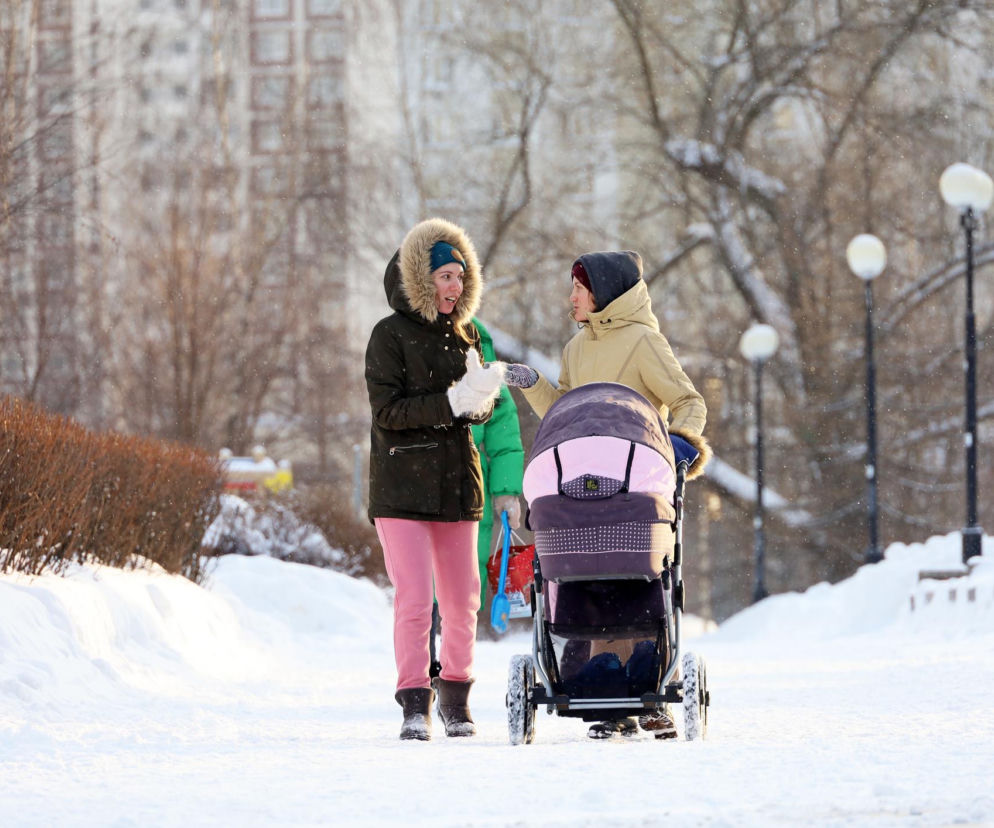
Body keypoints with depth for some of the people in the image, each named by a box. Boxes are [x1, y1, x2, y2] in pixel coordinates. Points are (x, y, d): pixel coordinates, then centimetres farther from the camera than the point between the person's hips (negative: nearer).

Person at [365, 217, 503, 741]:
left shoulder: (465, 334, 13)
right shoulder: (391, 335, -4)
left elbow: (483, 412, 9)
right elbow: (387, 411, -12)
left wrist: (481, 397, -14)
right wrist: (451, 402, -22)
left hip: (456, 482, 5)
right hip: (402, 486, -5)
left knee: (462, 601, 7)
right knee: (414, 599, -11)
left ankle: (455, 699, 21)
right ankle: (415, 706, -6)